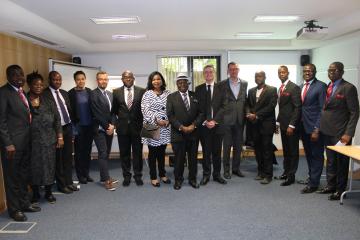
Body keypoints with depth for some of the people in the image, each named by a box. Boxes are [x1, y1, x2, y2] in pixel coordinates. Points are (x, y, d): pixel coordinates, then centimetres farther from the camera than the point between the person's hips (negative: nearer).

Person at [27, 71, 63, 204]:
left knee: (49, 166, 9)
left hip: (48, 140, 3)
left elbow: (57, 120, 6)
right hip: (32, 141, -2)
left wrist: (60, 137, 2)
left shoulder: (48, 102, 7)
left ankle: (48, 192, 26)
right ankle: (35, 194, 26)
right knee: (34, 167, 8)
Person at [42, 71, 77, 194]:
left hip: (68, 127, 6)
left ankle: (69, 182, 25)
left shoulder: (64, 93, 12)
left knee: (68, 156, 13)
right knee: (58, 158, 7)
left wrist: (72, 125, 10)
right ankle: (61, 184, 19)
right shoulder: (44, 94, -10)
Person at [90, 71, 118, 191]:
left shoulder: (110, 94, 15)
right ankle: (106, 180, 0)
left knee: (106, 153, 10)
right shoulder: (93, 94, -7)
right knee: (103, 154, -4)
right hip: (99, 129, -6)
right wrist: (106, 127, -11)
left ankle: (104, 177, 20)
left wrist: (112, 125, -4)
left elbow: (113, 111, 11)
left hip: (109, 129, 6)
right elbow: (97, 113, -13)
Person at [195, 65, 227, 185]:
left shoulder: (220, 88, 4)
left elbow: (223, 106, -1)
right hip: (203, 125, 0)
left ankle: (217, 174, 21)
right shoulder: (198, 89, 6)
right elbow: (197, 107, 2)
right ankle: (206, 175, 18)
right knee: (206, 151, 6)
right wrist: (204, 121, -10)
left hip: (217, 124, 0)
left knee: (217, 151, 8)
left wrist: (215, 120, -12)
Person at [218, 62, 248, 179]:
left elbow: (245, 100, 12)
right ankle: (226, 169, 16)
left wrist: (247, 113, 4)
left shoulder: (244, 83, 8)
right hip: (227, 119, -3)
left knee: (238, 145, 11)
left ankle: (236, 168, 25)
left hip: (240, 119, 3)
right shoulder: (222, 84, -2)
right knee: (227, 145, 5)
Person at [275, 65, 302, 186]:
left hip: (291, 125, -8)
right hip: (283, 124, 8)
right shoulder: (281, 88, 13)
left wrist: (292, 125, -20)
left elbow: (297, 108, -16)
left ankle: (291, 176, 11)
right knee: (285, 151, 15)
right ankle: (286, 172, 26)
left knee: (293, 151, 3)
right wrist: (278, 122, 13)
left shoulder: (294, 88, -11)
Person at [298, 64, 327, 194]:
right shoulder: (301, 86, 11)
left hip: (314, 127, -6)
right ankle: (311, 177, 32)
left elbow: (323, 109, -13)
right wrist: (299, 126, 7)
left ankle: (313, 183, 14)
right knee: (308, 155, 17)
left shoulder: (321, 86, -10)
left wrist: (317, 129, -16)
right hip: (303, 127, 6)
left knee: (316, 155, 5)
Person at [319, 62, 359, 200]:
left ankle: (340, 190, 18)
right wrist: (320, 126, 4)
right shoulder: (327, 87, 10)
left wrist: (348, 134, -17)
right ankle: (331, 185, 29)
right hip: (327, 131, 6)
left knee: (341, 162, 5)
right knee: (330, 160, 16)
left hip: (340, 133, -6)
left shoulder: (348, 88, -9)